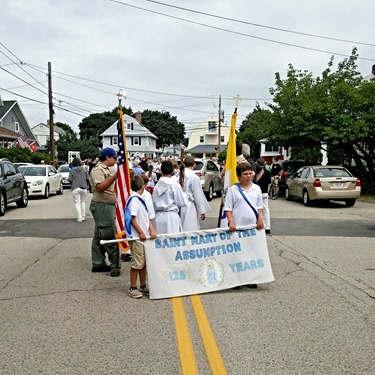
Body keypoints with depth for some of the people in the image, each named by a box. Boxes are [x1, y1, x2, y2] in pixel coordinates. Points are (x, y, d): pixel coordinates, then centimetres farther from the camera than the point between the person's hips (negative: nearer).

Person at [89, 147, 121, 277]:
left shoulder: (106, 170, 18)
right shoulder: (97, 170, -13)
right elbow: (100, 187, -28)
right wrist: (114, 177, -36)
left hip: (108, 205, 10)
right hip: (102, 206, -10)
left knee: (100, 236, 13)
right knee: (110, 236, -10)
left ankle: (98, 264, 18)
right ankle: (115, 265, -6)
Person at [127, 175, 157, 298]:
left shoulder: (140, 199, 15)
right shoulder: (134, 199, -14)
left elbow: (147, 217, 14)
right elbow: (132, 219, -18)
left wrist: (151, 230, 1)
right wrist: (141, 233, -15)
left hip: (144, 237, 9)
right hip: (137, 238, -9)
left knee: (144, 263, 15)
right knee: (137, 264, -3)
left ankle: (143, 287, 25)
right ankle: (132, 288, 8)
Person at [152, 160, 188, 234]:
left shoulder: (157, 185, 4)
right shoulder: (174, 185, -9)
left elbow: (154, 203, 10)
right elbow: (182, 202, -6)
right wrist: (184, 194, 9)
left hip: (159, 216, 5)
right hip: (171, 216, -5)